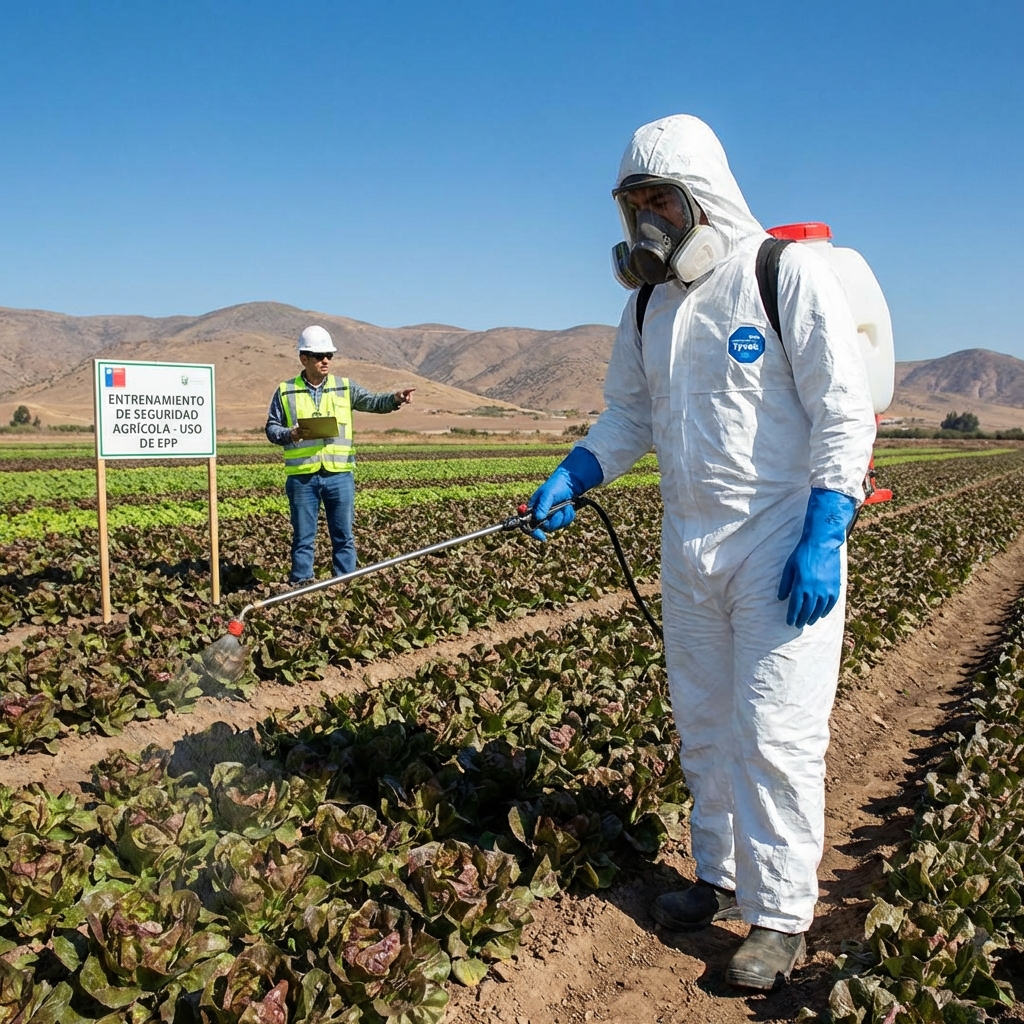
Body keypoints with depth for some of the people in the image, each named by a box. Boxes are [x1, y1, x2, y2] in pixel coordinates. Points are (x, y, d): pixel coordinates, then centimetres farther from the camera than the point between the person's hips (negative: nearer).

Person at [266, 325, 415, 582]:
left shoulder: (345, 387, 9)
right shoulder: (285, 392, 6)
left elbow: (372, 402, 0)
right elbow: (271, 428, 8)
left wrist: (395, 399, -20)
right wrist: (291, 434, -13)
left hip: (339, 474, 1)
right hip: (301, 476, -1)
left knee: (343, 536, 7)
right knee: (303, 537, 7)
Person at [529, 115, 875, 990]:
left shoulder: (790, 274, -10)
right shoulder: (650, 303, 10)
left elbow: (844, 413, -13)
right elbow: (628, 417, 14)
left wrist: (824, 539, -20)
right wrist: (570, 478, -3)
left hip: (782, 547, -6)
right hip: (690, 549, 7)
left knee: (774, 734, -3)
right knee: (703, 722, 14)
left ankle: (782, 916, 13)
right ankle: (723, 879, 31)